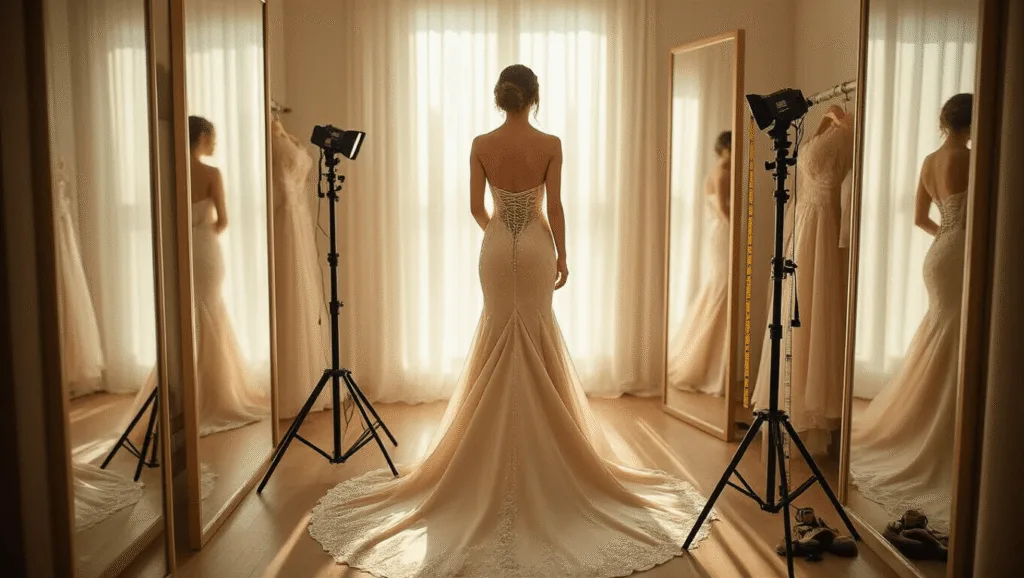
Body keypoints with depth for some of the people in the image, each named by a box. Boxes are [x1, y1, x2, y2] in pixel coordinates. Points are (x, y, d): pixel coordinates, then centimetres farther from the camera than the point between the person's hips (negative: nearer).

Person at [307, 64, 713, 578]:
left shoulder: (481, 145, -3)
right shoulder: (550, 144, -7)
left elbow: (475, 207, 0)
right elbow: (554, 205, -8)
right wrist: (562, 254, 2)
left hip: (496, 247, 1)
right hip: (536, 247, -1)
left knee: (499, 335, 12)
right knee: (536, 338, 9)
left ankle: (500, 447, 18)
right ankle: (539, 444, 17)